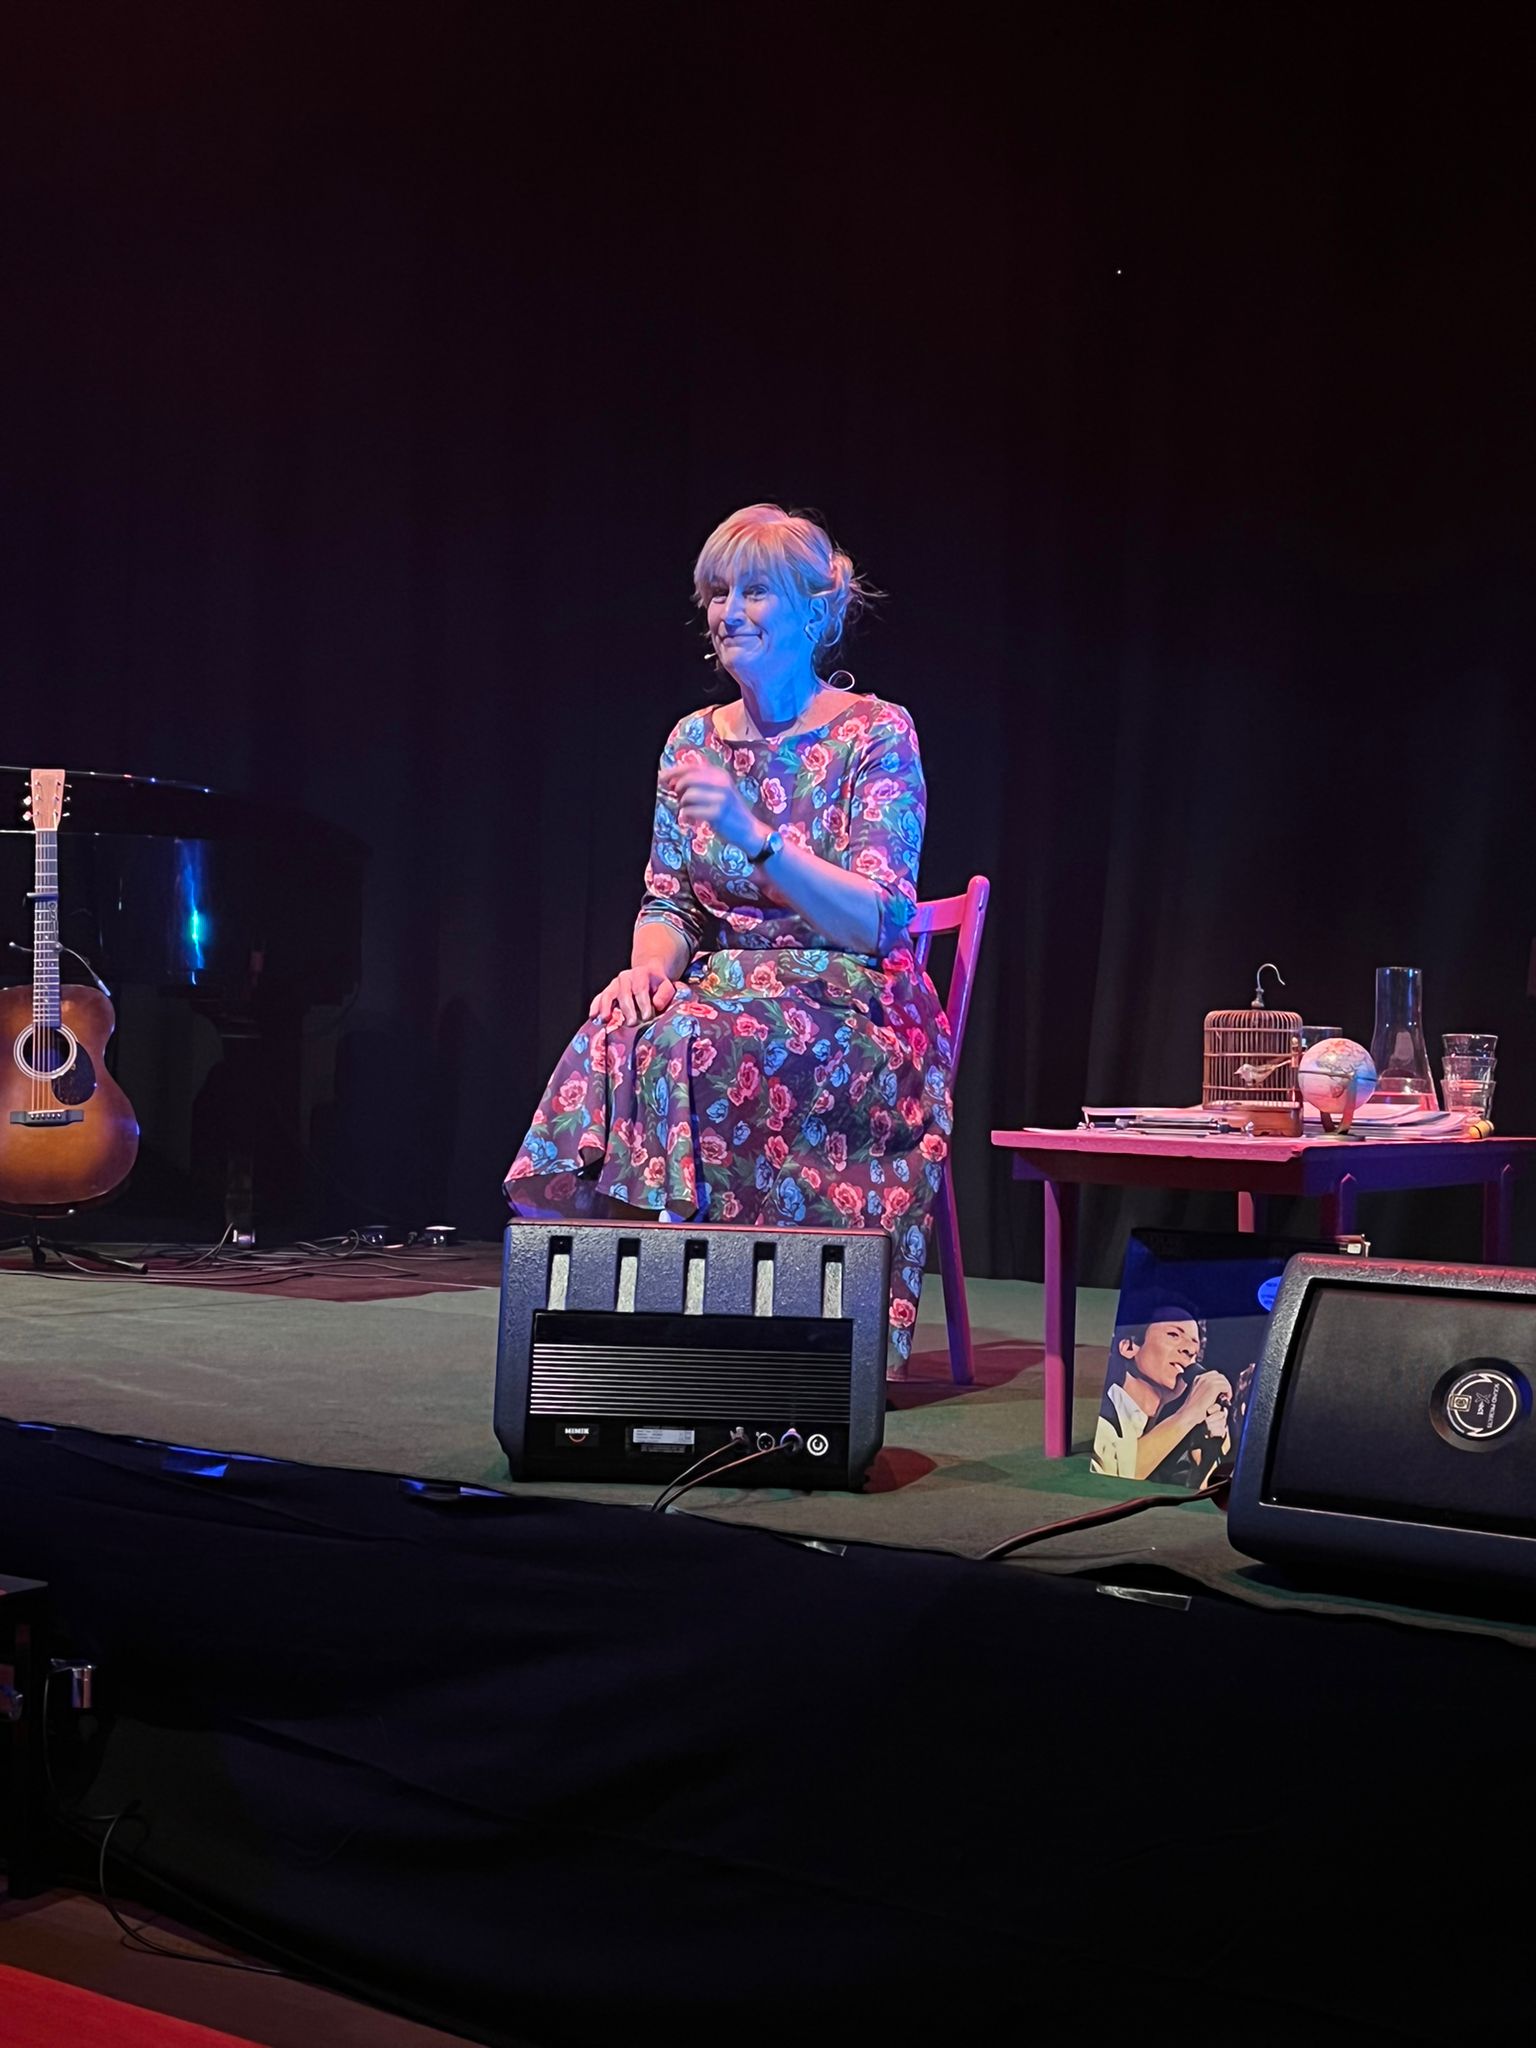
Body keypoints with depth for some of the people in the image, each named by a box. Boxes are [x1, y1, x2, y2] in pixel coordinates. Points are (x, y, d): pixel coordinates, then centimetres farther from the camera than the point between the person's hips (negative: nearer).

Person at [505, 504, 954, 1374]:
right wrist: (649, 965, -12)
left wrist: (757, 836, -29)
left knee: (696, 1044, -34)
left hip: (850, 1006, -4)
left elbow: (878, 921, -15)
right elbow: (669, 903, 12)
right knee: (612, 1039, -28)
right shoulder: (694, 740, 10)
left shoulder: (876, 733, -6)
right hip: (730, 988, 5)